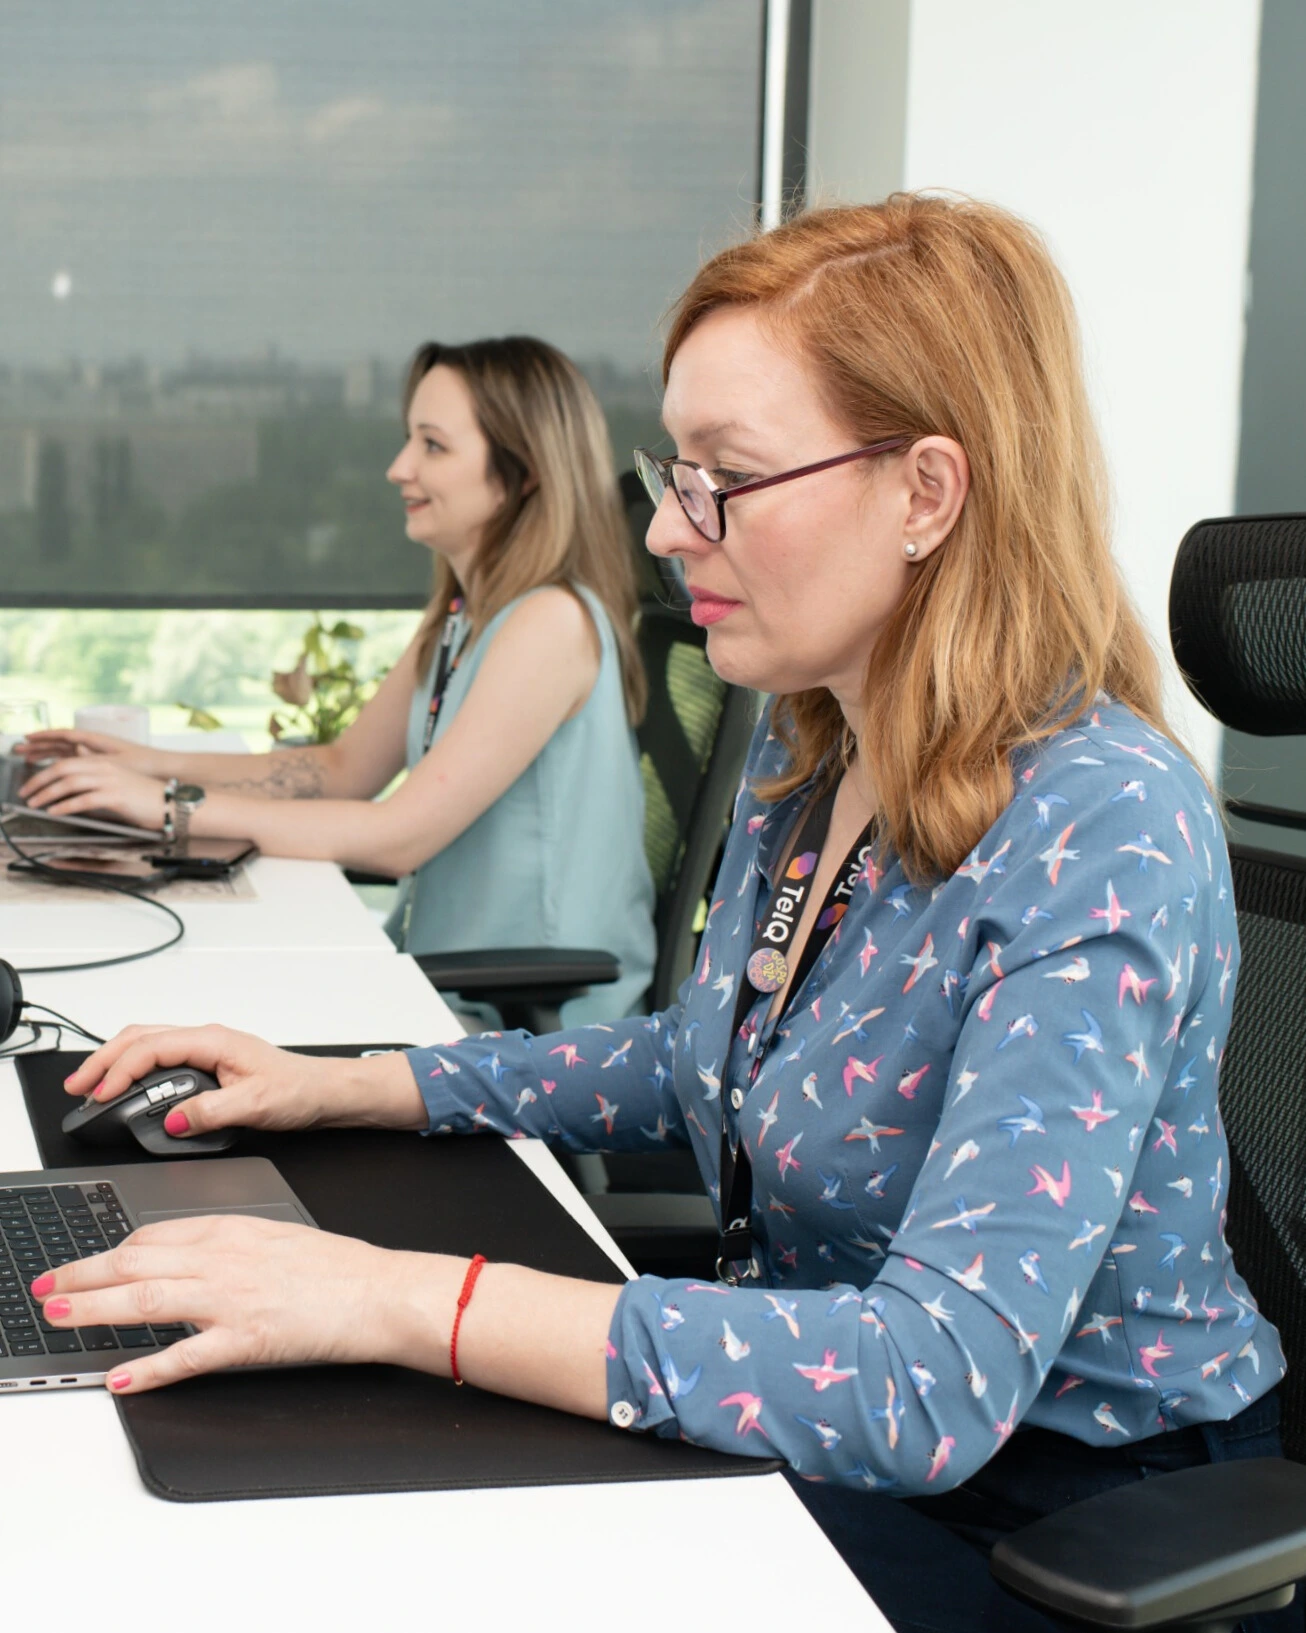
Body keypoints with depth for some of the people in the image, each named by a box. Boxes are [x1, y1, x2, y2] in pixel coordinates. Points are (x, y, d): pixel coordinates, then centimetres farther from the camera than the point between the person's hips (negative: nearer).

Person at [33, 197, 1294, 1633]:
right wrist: (349, 1088, 6)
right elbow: (702, 1065, 18)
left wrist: (408, 1302, -37)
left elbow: (942, 1383, -35)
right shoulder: (802, 749, 1)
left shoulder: (1100, 831, -26)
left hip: (1074, 1513, -7)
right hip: (819, 1416, 7)